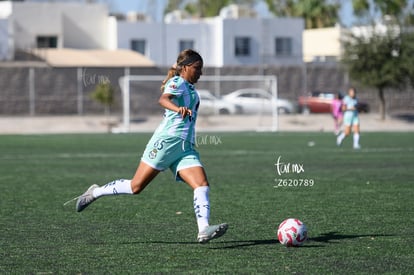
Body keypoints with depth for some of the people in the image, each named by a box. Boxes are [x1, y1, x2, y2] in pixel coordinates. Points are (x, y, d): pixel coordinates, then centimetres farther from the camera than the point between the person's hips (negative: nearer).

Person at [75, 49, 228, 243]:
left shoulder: (191, 89, 22)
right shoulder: (177, 82, -5)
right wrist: (178, 108, -45)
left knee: (202, 185, -14)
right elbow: (163, 99, -27)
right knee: (136, 186, -5)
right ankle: (95, 192, 15)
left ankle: (204, 230, -27)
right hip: (166, 141, -8)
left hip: (185, 149, 8)